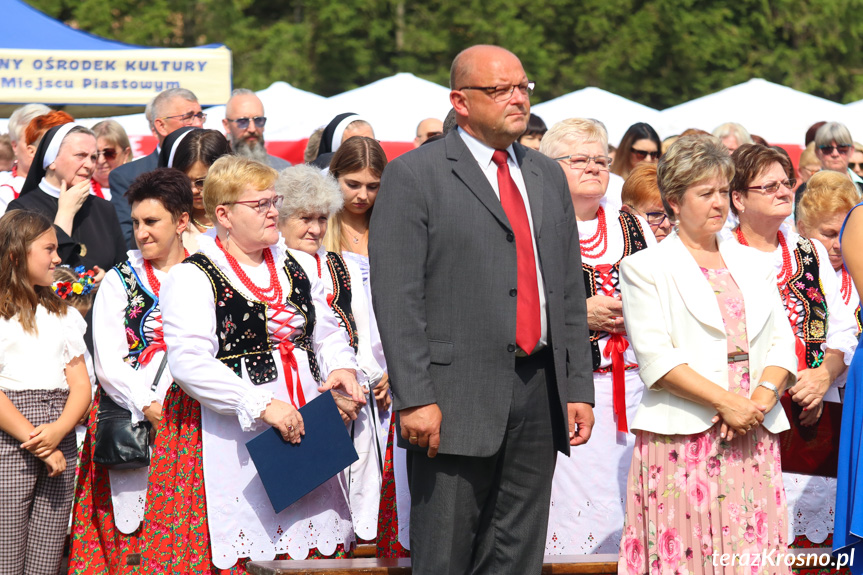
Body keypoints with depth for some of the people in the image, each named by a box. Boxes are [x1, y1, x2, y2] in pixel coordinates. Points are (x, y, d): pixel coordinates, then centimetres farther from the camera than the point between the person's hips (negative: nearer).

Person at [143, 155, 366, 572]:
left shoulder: (293, 267, 15)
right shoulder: (192, 279, -8)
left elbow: (326, 332, 22)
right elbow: (190, 364, -18)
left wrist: (341, 367, -2)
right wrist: (263, 406, -24)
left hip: (299, 427, 6)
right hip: (228, 438, -6)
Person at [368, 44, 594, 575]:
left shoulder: (548, 177, 17)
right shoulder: (414, 176, -3)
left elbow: (570, 292, 18)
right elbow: (396, 298, -9)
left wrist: (579, 389, 11)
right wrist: (415, 399, -17)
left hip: (538, 393, 6)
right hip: (456, 401, -6)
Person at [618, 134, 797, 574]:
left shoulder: (751, 262, 20)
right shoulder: (645, 268, 4)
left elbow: (781, 341, 13)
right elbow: (655, 358, -7)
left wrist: (760, 399, -7)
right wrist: (726, 401, -15)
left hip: (754, 437, 4)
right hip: (682, 438, -4)